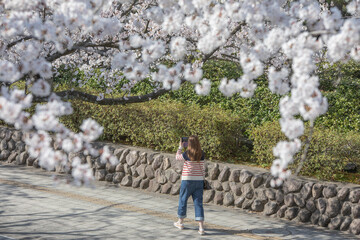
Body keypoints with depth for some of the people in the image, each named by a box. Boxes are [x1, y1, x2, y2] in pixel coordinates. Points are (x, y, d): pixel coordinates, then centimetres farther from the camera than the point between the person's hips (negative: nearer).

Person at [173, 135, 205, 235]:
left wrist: (180, 147, 17)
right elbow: (202, 168, 5)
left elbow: (177, 157, 8)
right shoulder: (201, 155, -2)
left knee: (183, 200, 16)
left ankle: (180, 222, 31)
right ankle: (201, 227, -7)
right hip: (199, 180, 3)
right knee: (198, 203, 2)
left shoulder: (186, 154, -13)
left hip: (187, 180, -3)